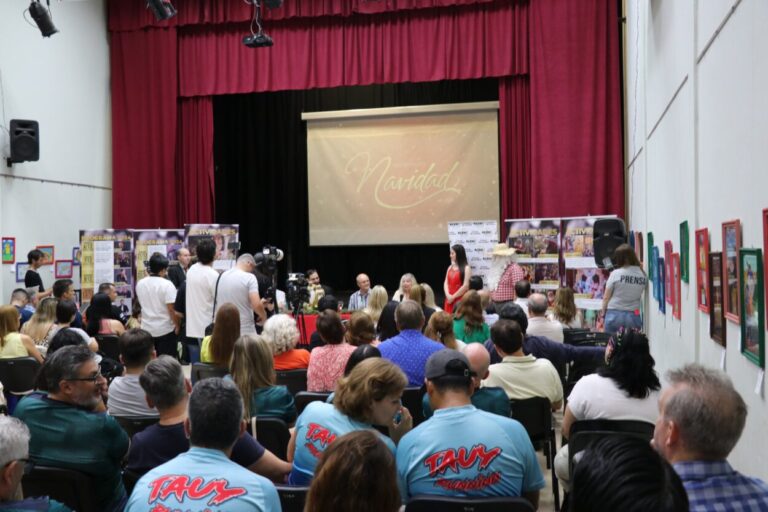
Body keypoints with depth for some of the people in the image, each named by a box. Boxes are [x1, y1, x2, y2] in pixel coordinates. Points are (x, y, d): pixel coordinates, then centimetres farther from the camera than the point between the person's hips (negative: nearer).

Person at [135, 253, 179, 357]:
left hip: (147, 329, 5)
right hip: (165, 330, -5)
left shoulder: (140, 284, 2)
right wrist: (177, 325, -8)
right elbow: (171, 309, -17)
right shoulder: (167, 285, -16)